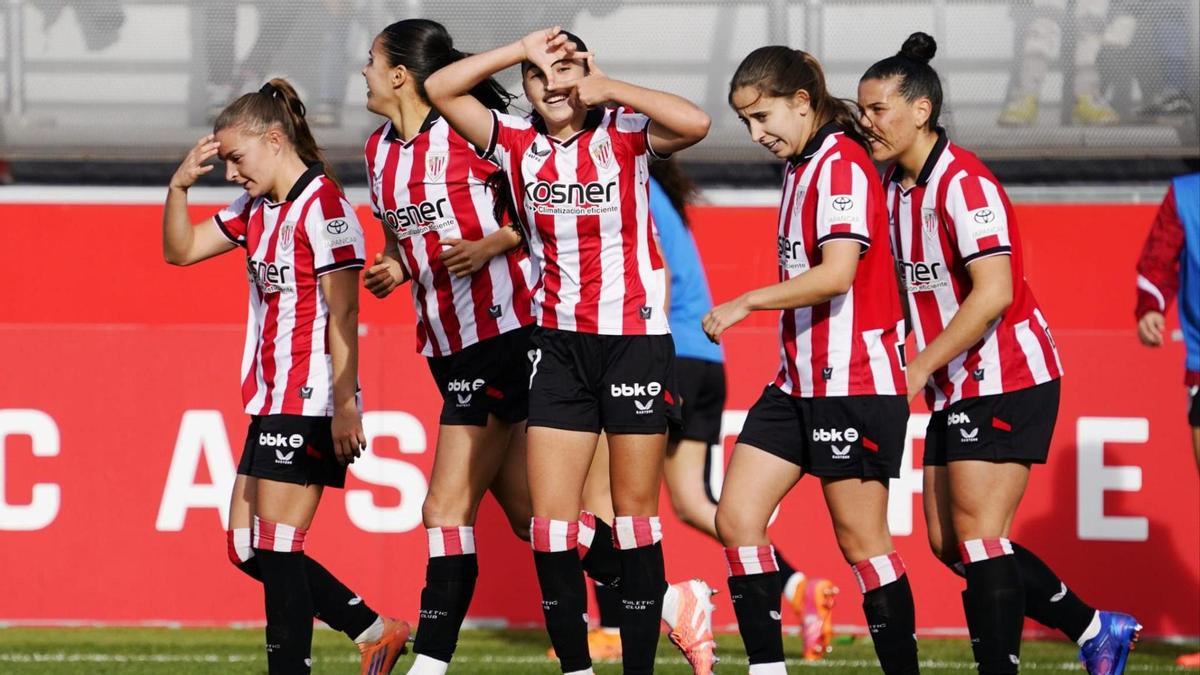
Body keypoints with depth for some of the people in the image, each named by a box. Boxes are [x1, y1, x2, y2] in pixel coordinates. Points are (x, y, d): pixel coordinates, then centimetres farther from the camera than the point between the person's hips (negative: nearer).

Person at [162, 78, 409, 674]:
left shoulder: (321, 205, -14)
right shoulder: (256, 210, 13)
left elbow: (341, 313, -17)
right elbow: (180, 250, 21)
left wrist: (345, 404, -20)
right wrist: (179, 186, 3)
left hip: (310, 403, -10)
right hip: (272, 401, 10)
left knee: (275, 547, -7)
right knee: (247, 547, 10)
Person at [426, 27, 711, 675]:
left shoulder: (624, 134, -6)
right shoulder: (518, 144, 3)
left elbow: (695, 123, -25)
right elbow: (440, 88, -2)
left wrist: (608, 89, -18)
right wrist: (522, 49, -7)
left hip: (635, 339, -3)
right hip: (559, 346, 4)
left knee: (634, 515, 2)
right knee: (549, 522, -1)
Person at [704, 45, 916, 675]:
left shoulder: (842, 164, -14)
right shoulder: (801, 167, 14)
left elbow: (836, 274, -25)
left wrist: (746, 303, -19)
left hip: (854, 383, -9)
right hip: (799, 381, 9)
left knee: (861, 540, -4)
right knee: (736, 518, 2)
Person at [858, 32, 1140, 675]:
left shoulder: (964, 183, -19)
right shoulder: (895, 182, 8)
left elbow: (993, 294, -27)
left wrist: (919, 368, -23)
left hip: (1007, 381, -9)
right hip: (956, 391, 9)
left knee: (977, 537, -12)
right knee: (948, 543, 9)